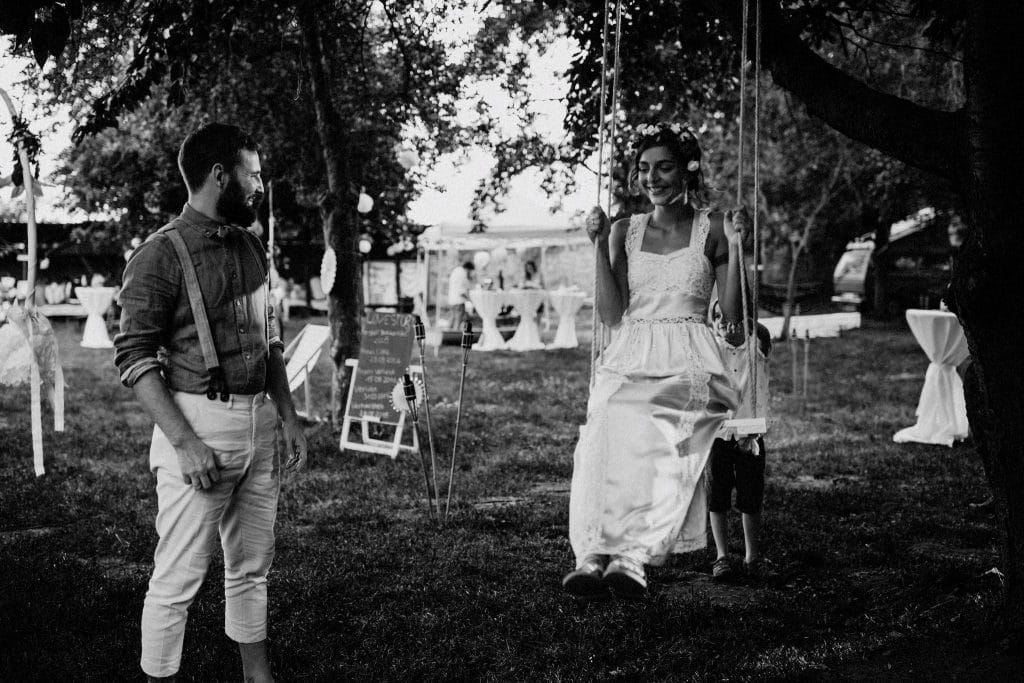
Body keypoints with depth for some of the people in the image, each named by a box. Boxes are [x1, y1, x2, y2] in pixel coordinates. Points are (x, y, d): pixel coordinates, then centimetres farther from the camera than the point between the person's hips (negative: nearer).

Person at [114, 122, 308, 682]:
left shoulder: (250, 248, 12)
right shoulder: (161, 255, -11)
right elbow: (134, 357, -14)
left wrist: (287, 416, 14)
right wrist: (184, 442, -22)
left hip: (258, 424, 7)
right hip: (197, 425, -7)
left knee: (251, 567, 16)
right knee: (178, 577, -3)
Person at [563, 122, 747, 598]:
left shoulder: (711, 230, 9)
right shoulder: (625, 232, 16)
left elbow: (733, 317, 4)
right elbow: (613, 316, 6)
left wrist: (735, 247, -5)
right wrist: (600, 247, 1)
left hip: (689, 362, -1)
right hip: (630, 358, 2)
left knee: (658, 436, -36)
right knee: (609, 430, -33)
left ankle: (632, 555, -44)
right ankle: (594, 555, -44)